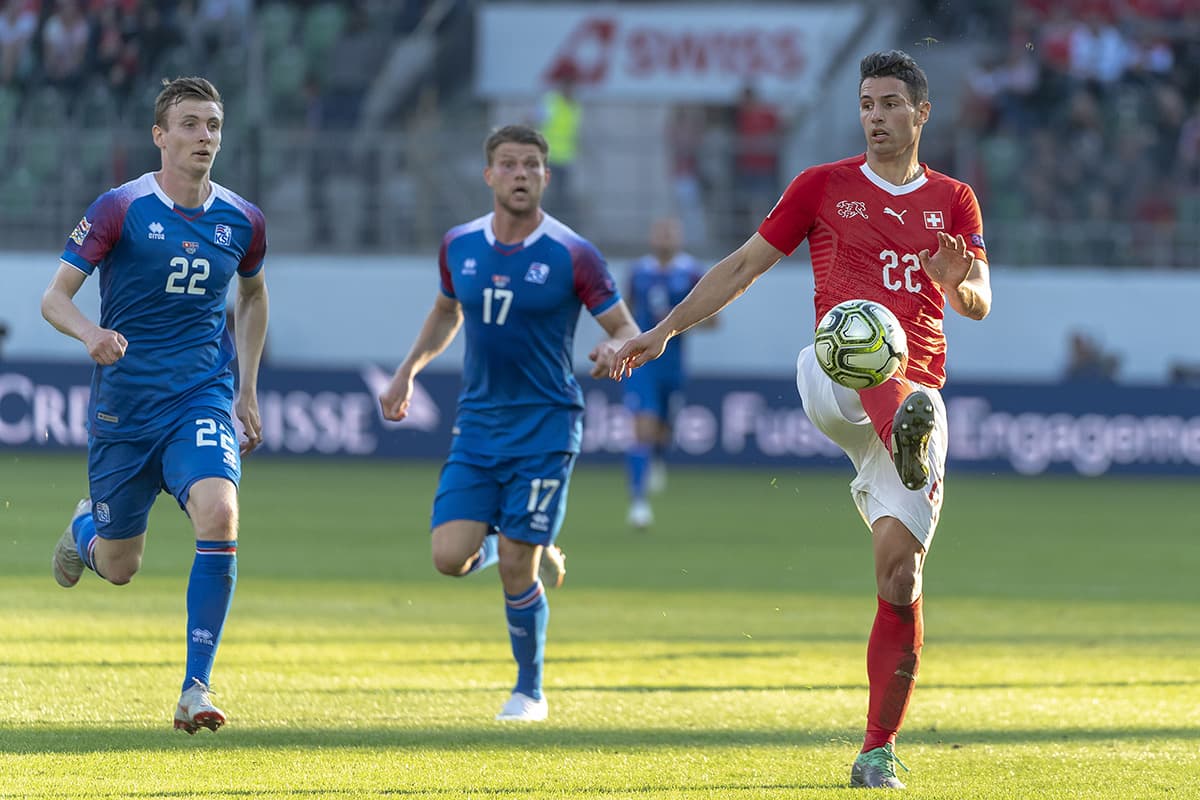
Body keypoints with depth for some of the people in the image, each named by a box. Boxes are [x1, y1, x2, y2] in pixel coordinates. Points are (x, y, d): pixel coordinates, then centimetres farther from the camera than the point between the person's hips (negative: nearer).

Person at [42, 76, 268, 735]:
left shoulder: (242, 221, 3)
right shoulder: (120, 209, -8)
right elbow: (54, 297, -7)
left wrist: (248, 390, 19)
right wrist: (90, 333, -29)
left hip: (202, 400, 1)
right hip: (122, 405, -1)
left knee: (218, 515, -27)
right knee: (119, 568, 8)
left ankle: (196, 687, -20)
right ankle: (84, 526, 48)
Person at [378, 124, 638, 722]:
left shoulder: (572, 256, -9)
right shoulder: (460, 246, 4)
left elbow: (628, 330, -4)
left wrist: (615, 348, -27)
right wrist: (408, 371, 16)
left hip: (545, 426, -4)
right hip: (477, 425, 4)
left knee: (515, 567, -8)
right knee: (451, 557, -9)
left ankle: (530, 691, 12)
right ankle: (516, 548, 26)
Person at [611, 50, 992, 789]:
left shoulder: (953, 201, 16)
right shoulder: (824, 187, 13)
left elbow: (978, 305, 6)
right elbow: (744, 266, 17)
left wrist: (959, 282, -18)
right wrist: (665, 331, 14)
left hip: (919, 389, 1)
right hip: (832, 379, -1)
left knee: (902, 568, -9)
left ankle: (879, 749, -2)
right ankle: (905, 438, -76)